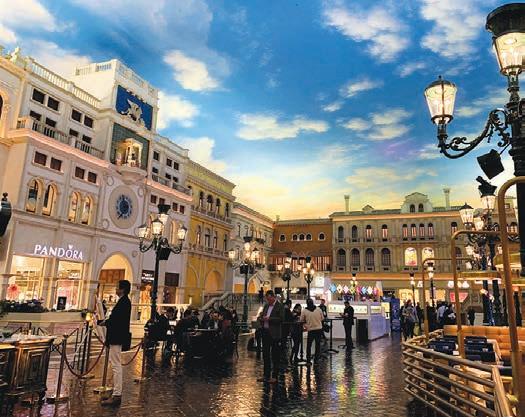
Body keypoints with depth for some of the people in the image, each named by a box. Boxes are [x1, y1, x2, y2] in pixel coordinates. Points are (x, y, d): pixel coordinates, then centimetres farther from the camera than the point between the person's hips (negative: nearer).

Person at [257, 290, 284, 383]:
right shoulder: (266, 306, 14)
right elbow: (261, 316, 19)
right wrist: (261, 318, -4)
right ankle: (266, 375, 23)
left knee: (275, 356, 1)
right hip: (265, 332, 7)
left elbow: (281, 319, -16)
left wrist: (269, 319, -20)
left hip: (274, 334, -7)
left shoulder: (279, 306, -7)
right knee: (265, 354, 13)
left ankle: (274, 376, 10)